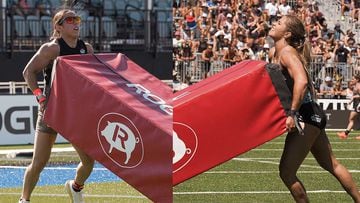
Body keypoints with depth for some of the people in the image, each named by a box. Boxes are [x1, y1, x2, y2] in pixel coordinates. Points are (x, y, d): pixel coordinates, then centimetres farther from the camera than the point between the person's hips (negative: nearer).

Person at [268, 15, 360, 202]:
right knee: (332, 165, 20)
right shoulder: (274, 53, 10)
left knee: (286, 172, -10)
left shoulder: (287, 53, -17)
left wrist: (292, 114, -35)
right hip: (313, 116, 10)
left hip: (305, 116, -10)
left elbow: (301, 82, -33)